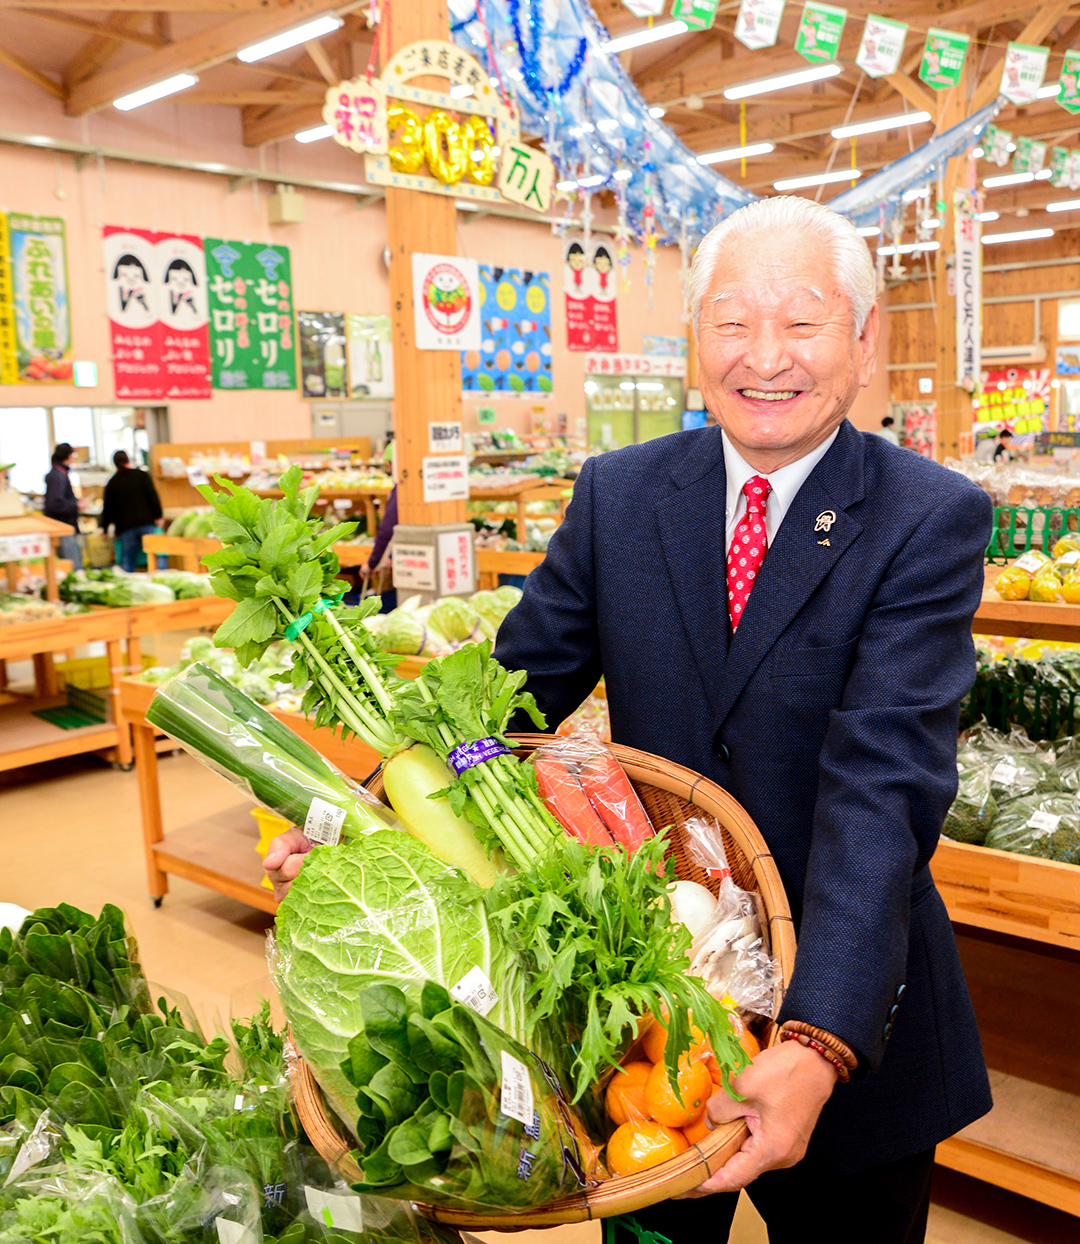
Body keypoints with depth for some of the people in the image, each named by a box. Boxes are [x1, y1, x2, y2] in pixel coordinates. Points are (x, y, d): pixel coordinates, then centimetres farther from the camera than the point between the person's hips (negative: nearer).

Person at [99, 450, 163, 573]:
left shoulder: (112, 483, 12)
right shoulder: (142, 475, 7)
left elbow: (108, 507, 15)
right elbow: (153, 496, -2)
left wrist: (105, 528, 25)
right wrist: (158, 516, 0)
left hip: (126, 527, 1)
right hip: (147, 522, -1)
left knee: (127, 562, 2)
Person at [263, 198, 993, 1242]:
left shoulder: (933, 519, -14)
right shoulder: (619, 492, -4)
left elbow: (884, 781, -25)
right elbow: (518, 679, -7)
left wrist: (818, 1040, -34)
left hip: (847, 1008, -2)